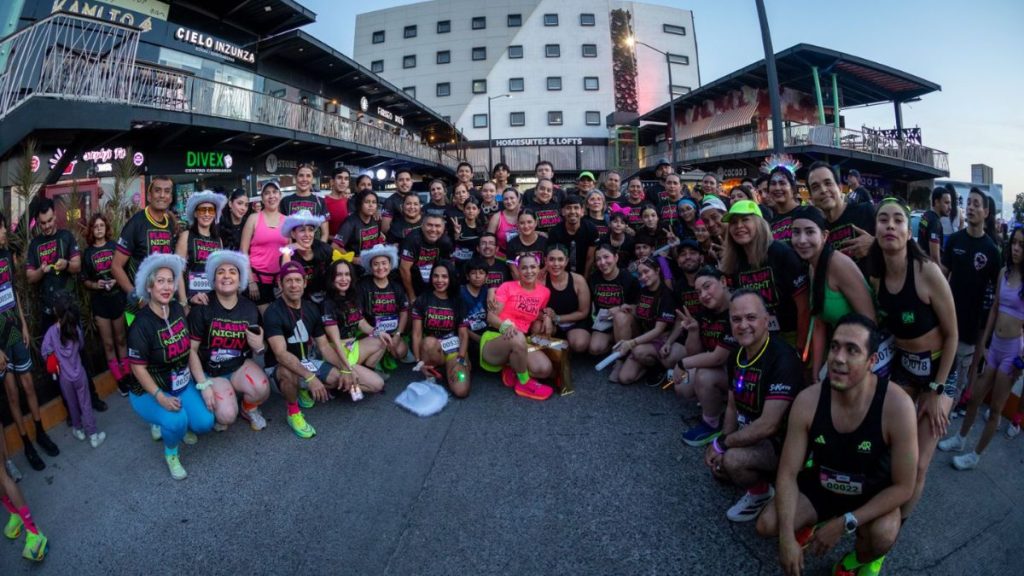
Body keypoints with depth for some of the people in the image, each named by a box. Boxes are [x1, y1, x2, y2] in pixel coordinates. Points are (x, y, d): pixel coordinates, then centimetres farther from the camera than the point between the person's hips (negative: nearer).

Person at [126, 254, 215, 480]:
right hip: (150, 391, -5)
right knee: (177, 420, -31)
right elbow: (138, 368, -16)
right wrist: (160, 397, -26)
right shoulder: (141, 325, -21)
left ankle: (170, 423, 22)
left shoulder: (178, 309, -5)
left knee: (204, 423, -12)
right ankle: (171, 454, 3)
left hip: (183, 384, 5)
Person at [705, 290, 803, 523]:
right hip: (750, 435, 8)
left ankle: (761, 492, 0)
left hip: (783, 443, -8)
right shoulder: (738, 356, -1)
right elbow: (733, 407, 7)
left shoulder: (782, 359, -28)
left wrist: (722, 444, -20)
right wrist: (722, 446, -7)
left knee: (732, 460, -30)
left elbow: (769, 425, -31)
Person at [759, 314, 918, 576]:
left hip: (873, 496, -1)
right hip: (821, 487, 2)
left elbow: (903, 486, -20)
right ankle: (811, 524, 21)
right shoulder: (808, 400, -23)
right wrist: (787, 537, -26)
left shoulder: (897, 406, -29)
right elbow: (787, 473, -17)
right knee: (767, 525, -15)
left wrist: (844, 524, -24)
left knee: (883, 535, -32)